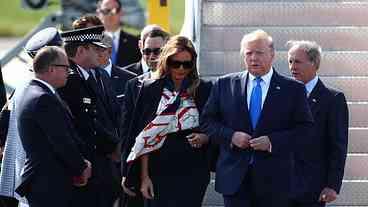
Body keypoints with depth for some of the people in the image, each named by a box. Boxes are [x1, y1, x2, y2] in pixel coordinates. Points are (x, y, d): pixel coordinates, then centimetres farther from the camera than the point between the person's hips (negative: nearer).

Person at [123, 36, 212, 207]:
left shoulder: (203, 90, 3)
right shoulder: (151, 89, 3)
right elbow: (144, 138, 2)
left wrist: (205, 138, -10)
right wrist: (144, 177, -3)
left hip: (193, 173, 0)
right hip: (159, 173, 0)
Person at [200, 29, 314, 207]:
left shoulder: (293, 89, 3)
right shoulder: (225, 85, 9)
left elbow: (305, 128, -1)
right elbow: (207, 121, 10)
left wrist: (273, 141, -13)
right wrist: (230, 136, -9)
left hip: (274, 180, -1)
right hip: (234, 177, 1)